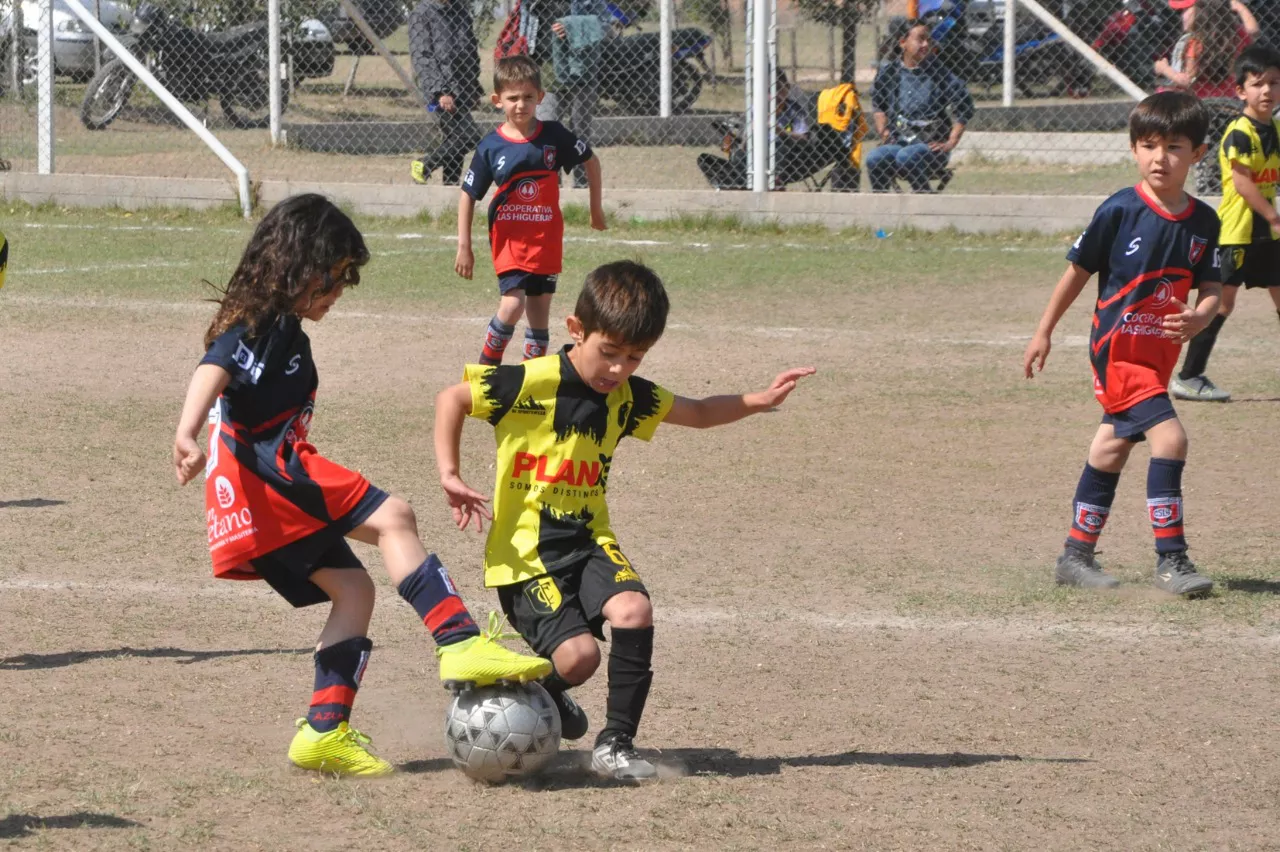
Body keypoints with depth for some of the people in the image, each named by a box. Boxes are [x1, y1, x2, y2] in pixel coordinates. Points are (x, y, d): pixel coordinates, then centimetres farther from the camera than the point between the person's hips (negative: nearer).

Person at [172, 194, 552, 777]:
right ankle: (460, 643, -31)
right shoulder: (263, 324, -5)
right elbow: (213, 370, -23)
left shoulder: (282, 330, 25)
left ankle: (326, 731, 5)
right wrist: (188, 435, -39)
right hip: (269, 475, -10)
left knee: (352, 588, 8)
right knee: (391, 517, -19)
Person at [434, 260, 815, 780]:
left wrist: (758, 401, 1)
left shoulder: (627, 397, 3)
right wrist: (449, 475, -11)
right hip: (524, 549, -5)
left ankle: (615, 744, -11)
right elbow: (450, 399, -4)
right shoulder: (532, 383, -15)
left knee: (633, 611, -24)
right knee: (578, 655, -22)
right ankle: (540, 693, 17)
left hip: (587, 540, 5)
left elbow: (699, 414, 17)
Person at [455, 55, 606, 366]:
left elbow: (590, 161, 12)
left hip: (546, 238, 2)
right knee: (513, 304, -18)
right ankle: (486, 367, -1)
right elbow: (468, 195, -2)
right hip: (508, 238, -2)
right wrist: (464, 247, -5)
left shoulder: (554, 135, -4)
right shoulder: (490, 147, -7)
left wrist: (596, 208, 18)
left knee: (540, 312, 7)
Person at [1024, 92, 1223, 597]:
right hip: (1116, 347, -6)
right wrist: (1044, 333, 2)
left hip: (1159, 354, 6)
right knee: (1169, 437, -19)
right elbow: (1078, 271, -3)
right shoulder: (1120, 211, -12)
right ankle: (1171, 561, -15)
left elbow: (1211, 289, 3)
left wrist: (1198, 318, -20)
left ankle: (1076, 556, 26)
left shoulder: (1203, 222, 2)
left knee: (1113, 450, 15)